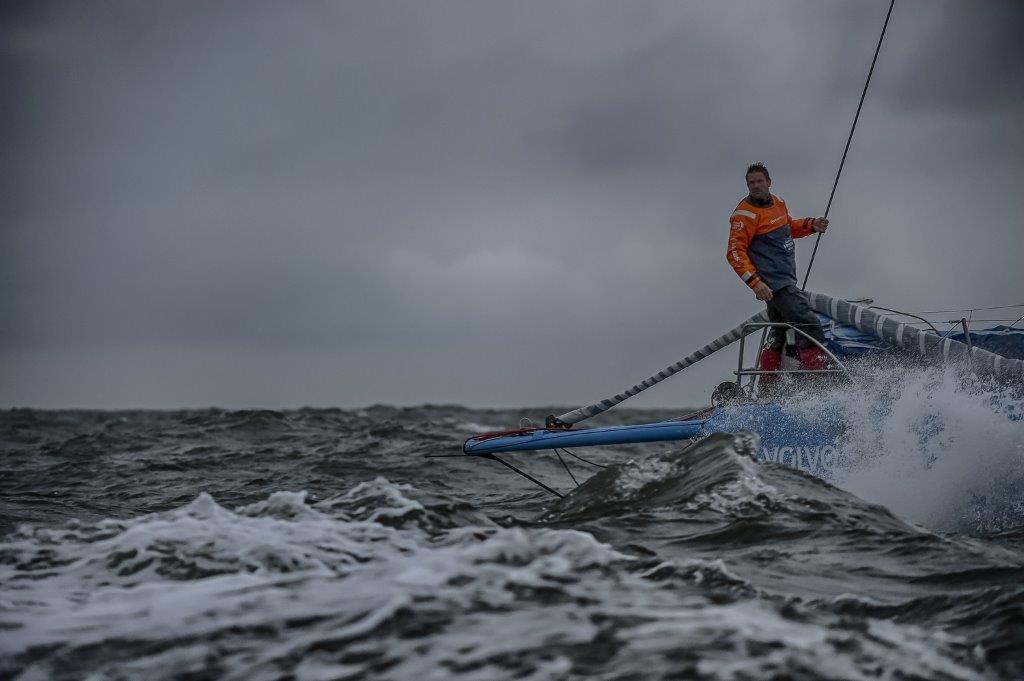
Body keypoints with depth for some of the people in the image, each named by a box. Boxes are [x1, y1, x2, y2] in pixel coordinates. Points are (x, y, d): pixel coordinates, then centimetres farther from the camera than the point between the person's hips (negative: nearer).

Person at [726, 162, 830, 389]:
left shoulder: (778, 202, 13)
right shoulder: (745, 214, -12)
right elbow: (735, 252, -15)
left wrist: (811, 225, 12)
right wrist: (754, 281, -25)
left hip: (786, 279, 10)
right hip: (772, 282, -10)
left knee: (780, 336, 15)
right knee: (808, 325, -19)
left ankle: (767, 389, 20)